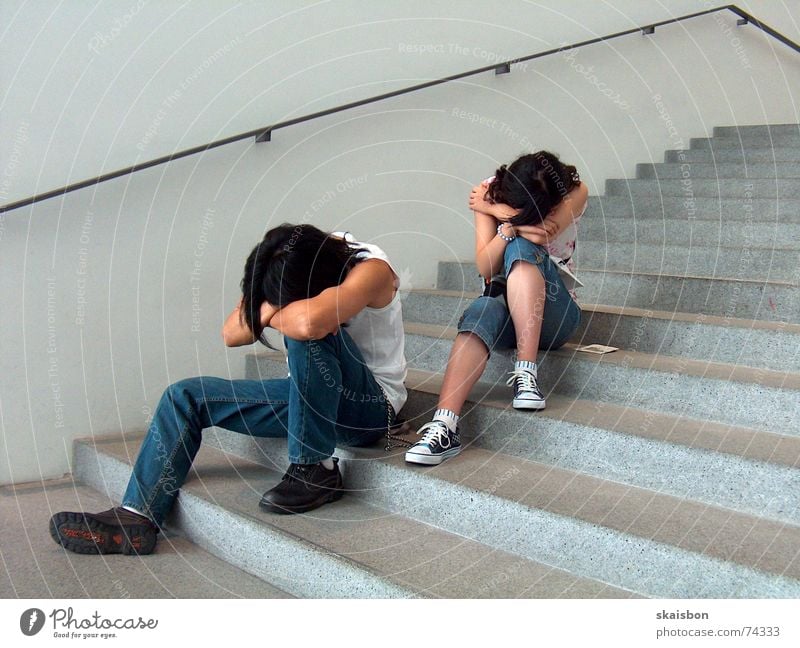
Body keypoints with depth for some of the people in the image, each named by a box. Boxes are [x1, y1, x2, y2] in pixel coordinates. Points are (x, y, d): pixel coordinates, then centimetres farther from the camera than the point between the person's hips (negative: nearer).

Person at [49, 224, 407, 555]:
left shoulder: (370, 269, -25)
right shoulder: (285, 268, -4)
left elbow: (309, 320, -44)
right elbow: (231, 334, -5)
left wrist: (273, 313, -22)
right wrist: (265, 310, -25)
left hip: (371, 404, -7)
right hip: (312, 396, 7)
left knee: (306, 326, -37)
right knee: (185, 396, -2)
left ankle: (315, 470, -24)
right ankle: (137, 517, -8)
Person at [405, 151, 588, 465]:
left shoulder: (575, 192, -10)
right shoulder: (487, 192, -7)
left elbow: (541, 231, -27)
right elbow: (485, 268, -13)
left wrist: (493, 209, -14)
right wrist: (509, 227, -30)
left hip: (553, 312, -1)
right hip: (506, 305, 1)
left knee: (519, 248, -32)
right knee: (482, 310, -37)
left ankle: (526, 372, -37)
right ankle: (444, 426, -51)